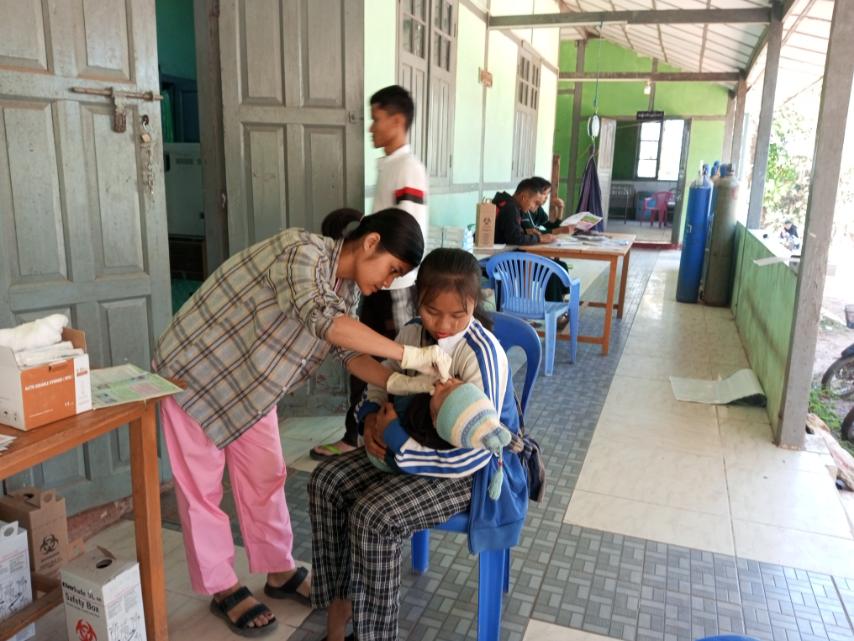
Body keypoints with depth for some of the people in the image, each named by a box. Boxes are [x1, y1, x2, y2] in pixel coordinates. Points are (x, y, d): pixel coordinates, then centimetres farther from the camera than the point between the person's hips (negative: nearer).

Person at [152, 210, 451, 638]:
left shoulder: (345, 288, -3)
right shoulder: (302, 252, -31)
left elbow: (350, 353, -6)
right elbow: (325, 322, -47)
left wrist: (399, 383, -23)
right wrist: (408, 355, -45)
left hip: (249, 382, 8)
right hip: (194, 372, -8)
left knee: (265, 475, 13)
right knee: (202, 486, 6)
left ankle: (280, 572, 29)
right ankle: (221, 589, 22)